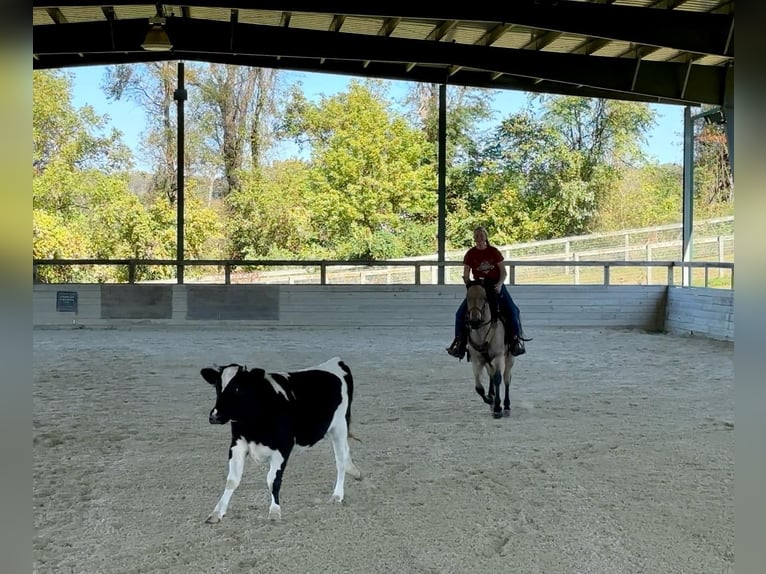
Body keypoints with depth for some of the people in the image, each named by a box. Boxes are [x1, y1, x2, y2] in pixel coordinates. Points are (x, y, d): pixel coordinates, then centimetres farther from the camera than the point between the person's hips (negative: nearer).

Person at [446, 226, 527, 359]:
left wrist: (499, 284, -19)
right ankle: (459, 342, -4)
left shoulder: (494, 252, -2)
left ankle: (517, 340, -6)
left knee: (512, 310, -20)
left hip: (496, 285, -1)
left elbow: (504, 272, -2)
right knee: (461, 312, -13)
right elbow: (466, 276, 2)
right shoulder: (470, 254, 0)